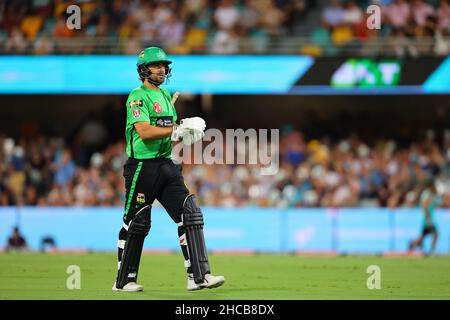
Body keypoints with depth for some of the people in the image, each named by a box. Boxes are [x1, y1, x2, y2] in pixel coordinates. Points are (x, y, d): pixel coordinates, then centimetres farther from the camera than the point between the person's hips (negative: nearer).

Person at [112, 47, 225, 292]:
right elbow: (144, 132, -21)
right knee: (137, 224, -1)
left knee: (190, 215, -4)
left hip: (167, 166, 8)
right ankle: (124, 281, 11)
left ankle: (198, 275, -6)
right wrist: (178, 129, -23)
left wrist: (188, 134, -2)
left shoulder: (166, 96, 18)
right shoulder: (138, 97, -8)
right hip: (142, 167, -8)